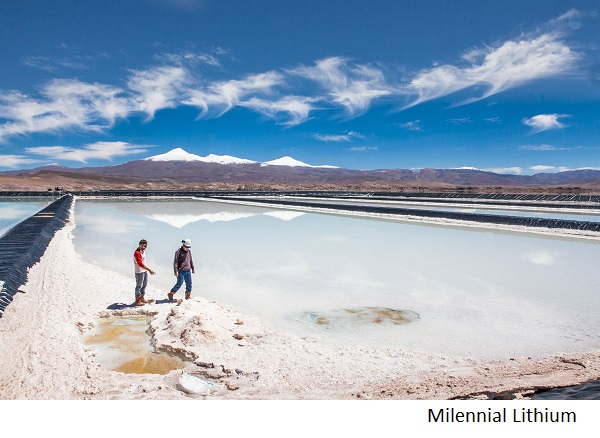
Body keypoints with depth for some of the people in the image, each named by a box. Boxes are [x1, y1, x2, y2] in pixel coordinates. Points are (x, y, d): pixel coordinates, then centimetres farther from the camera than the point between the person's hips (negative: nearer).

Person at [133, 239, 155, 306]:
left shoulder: (143, 251, 6)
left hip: (145, 271, 9)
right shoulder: (137, 253, -22)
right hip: (139, 272, -9)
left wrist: (148, 269, 19)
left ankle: (142, 298, 35)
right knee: (139, 286, 0)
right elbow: (140, 263, -29)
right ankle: (137, 301, 11)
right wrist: (149, 269, -31)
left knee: (144, 285, 20)